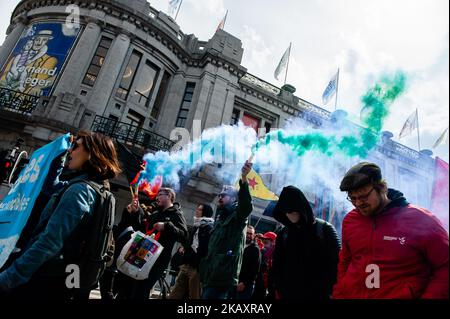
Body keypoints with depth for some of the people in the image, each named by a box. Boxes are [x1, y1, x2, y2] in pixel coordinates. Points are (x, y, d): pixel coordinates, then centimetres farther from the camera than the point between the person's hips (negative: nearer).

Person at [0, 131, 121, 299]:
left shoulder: (80, 189, -21)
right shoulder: (97, 188, 8)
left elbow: (49, 242, -27)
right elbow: (54, 186, 25)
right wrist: (60, 161, 18)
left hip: (43, 282, -8)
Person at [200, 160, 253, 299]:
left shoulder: (238, 215, -3)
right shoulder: (220, 217, 23)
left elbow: (246, 205, -26)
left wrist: (243, 178, -39)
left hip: (224, 277, -8)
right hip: (211, 275, 8)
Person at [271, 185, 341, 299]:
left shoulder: (325, 229, -1)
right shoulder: (283, 234, 8)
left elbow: (336, 262, -3)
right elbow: (277, 265, 10)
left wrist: (331, 290, -8)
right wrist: (279, 290, 2)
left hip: (320, 293, -2)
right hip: (289, 293, 3)